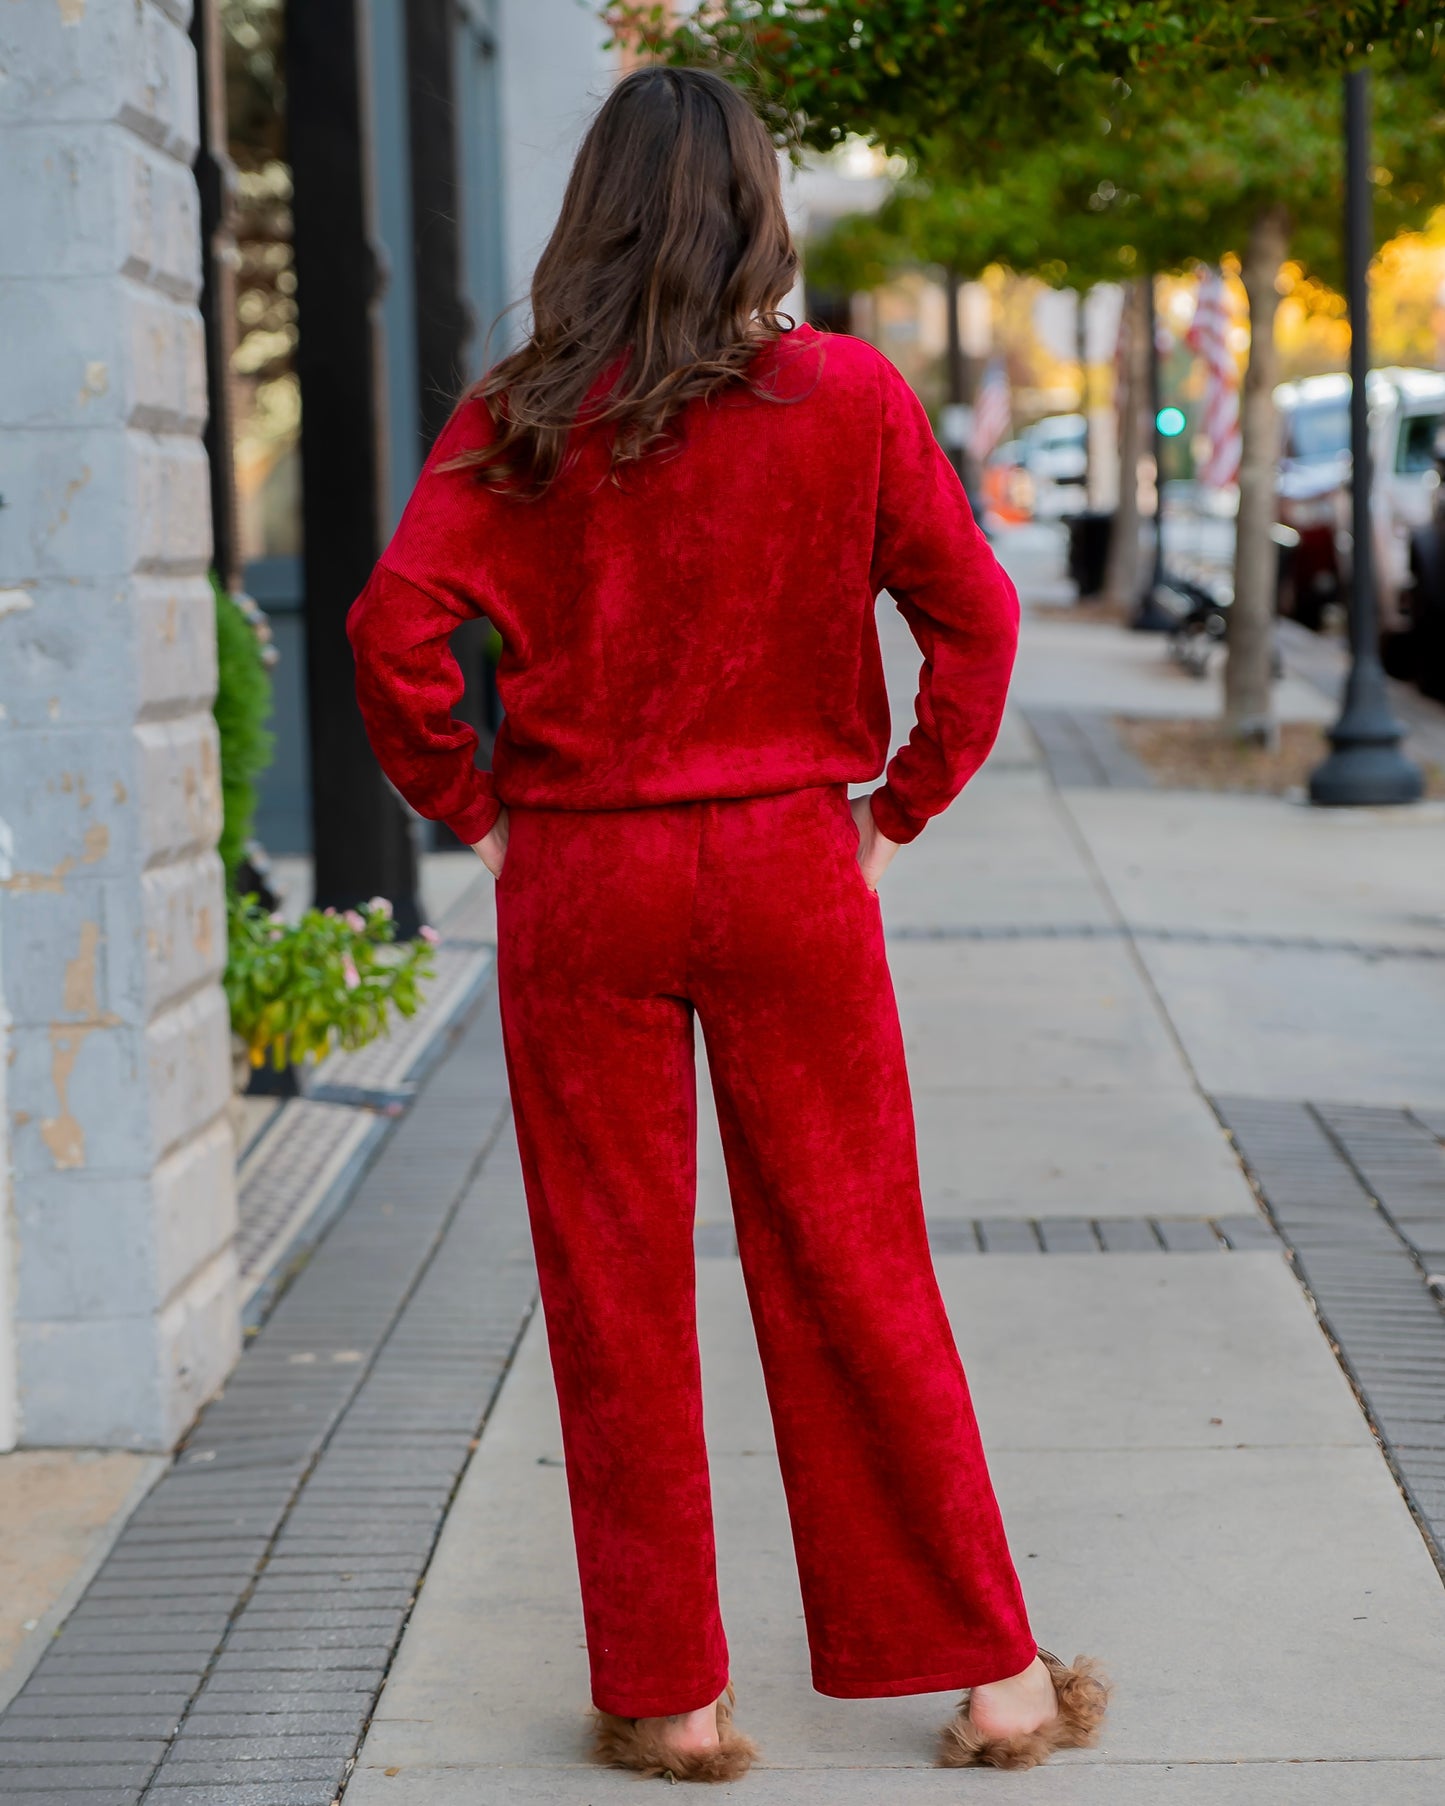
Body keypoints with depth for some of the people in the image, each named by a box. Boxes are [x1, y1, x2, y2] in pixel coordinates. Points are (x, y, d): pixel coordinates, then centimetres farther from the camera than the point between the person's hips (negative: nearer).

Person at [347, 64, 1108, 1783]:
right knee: (852, 1274, 10)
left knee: (613, 1291, 9)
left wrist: (471, 807, 0)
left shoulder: (519, 419, -6)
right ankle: (992, 1676, 17)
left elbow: (394, 628, -13)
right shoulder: (847, 395, -4)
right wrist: (903, 802, 7)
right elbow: (973, 611, -3)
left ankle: (665, 1696, 16)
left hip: (577, 883, -1)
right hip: (790, 871, 1)